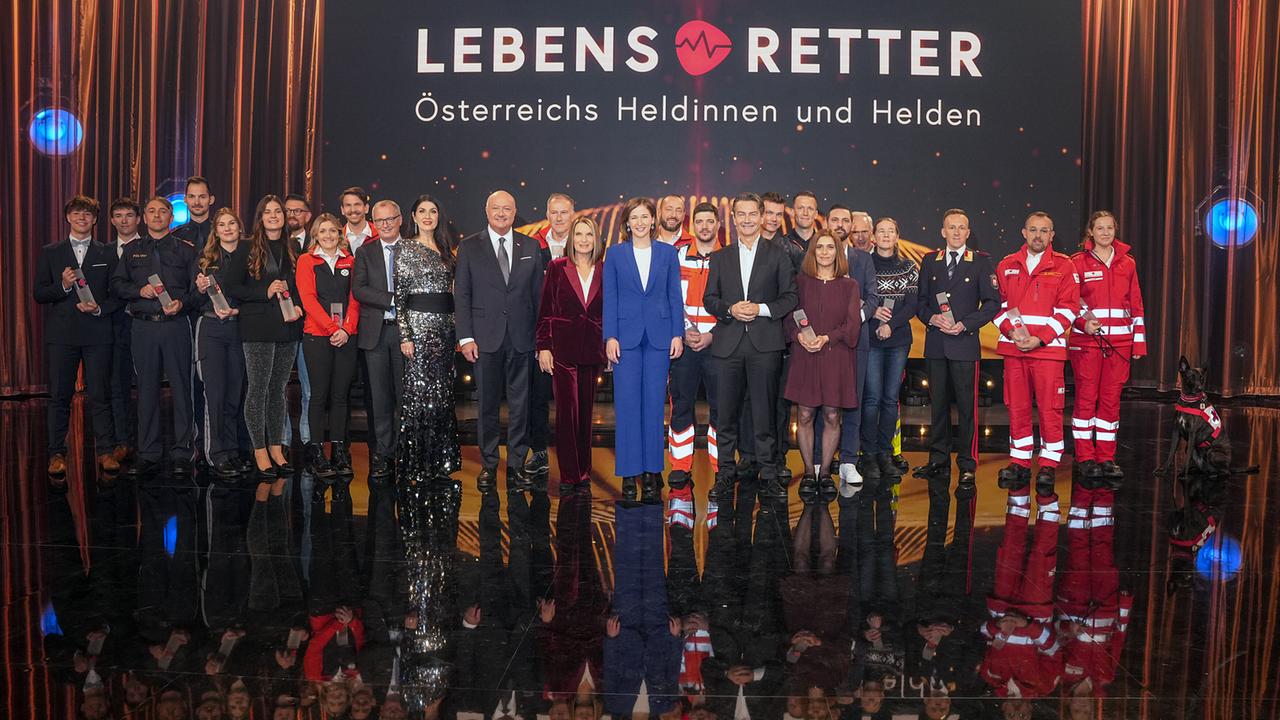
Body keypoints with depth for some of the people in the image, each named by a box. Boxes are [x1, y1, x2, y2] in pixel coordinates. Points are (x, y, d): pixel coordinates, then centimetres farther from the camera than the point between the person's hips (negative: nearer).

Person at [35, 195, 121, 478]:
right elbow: (39, 294, 6)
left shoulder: (107, 254, 10)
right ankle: (57, 454, 10)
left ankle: (105, 451, 7)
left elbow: (116, 294, 8)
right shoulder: (50, 253, 10)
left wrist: (99, 308, -11)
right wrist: (62, 286, -12)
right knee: (59, 396, 3)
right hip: (61, 334, 0)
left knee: (100, 395, 0)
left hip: (98, 334, 0)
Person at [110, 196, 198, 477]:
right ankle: (148, 455, 12)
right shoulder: (132, 250, 15)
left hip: (176, 325, -2)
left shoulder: (186, 250, 8)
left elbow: (197, 288, 3)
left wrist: (182, 303, -15)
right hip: (143, 327, 2)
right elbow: (116, 284, 11)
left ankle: (181, 454, 2)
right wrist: (140, 291, -7)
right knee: (147, 390, 5)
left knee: (181, 388, -3)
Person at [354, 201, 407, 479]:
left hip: (404, 330, -1)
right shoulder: (365, 252, 10)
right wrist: (393, 299, -13)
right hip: (375, 331, 1)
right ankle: (382, 453, 9)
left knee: (405, 393, 1)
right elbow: (358, 289, -2)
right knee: (379, 396, 3)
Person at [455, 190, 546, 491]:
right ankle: (488, 465, 16)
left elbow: (538, 293, 8)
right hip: (485, 339, -1)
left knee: (520, 404, 4)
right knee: (487, 405, 5)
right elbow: (461, 295, 2)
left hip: (522, 339, 1)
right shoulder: (469, 247, 5)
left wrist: (539, 335, 2)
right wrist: (466, 337, -5)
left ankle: (516, 464, 13)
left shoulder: (531, 247, 9)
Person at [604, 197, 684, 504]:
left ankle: (652, 472, 11)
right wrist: (610, 337, -5)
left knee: (654, 404, 3)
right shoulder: (615, 254, 5)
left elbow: (675, 296, 7)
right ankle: (629, 473, 6)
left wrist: (677, 334, 0)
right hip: (627, 335, -1)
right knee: (627, 405, -1)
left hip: (659, 336, 1)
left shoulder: (667, 253, 7)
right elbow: (610, 298, 3)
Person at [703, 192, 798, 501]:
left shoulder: (778, 255, 8)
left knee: (764, 411, -1)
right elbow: (709, 299, 10)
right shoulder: (720, 257, 14)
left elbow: (790, 296, 3)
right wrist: (730, 309, -9)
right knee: (726, 412, 4)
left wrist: (762, 308, -12)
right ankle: (726, 473, 13)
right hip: (728, 343, 2)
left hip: (764, 343, -2)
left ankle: (768, 473, 7)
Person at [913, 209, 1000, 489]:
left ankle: (968, 465, 4)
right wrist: (932, 318, -7)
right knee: (938, 403, 8)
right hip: (935, 343, 3)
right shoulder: (930, 261, 12)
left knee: (967, 405, -2)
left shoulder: (981, 262, 3)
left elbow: (992, 302, 0)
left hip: (965, 342, -3)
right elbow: (920, 300, 13)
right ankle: (939, 461, 17)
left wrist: (965, 324, -11)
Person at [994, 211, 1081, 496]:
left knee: (1050, 409, -3)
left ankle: (1048, 466, 5)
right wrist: (1012, 331, -6)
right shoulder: (1007, 266, 13)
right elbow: (998, 303, 11)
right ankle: (1020, 463, 14)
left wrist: (1040, 338, -11)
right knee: (1017, 408, 6)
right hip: (1013, 348, 3)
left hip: (1048, 348, -3)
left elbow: (1068, 308, -2)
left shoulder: (1063, 266, 4)